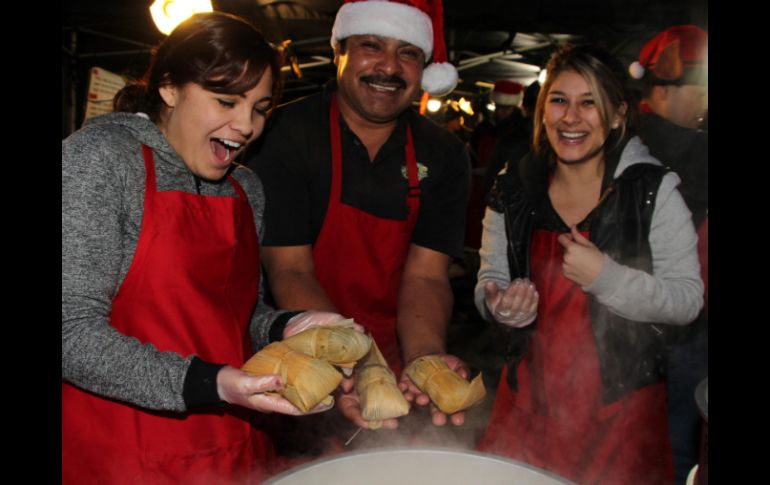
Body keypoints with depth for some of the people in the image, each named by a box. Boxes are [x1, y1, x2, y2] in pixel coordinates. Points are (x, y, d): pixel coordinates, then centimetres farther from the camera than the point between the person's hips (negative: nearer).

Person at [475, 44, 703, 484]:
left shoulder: (653, 191, -8)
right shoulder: (513, 193, 0)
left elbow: (688, 300, -10)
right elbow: (490, 279, 8)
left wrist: (604, 277, -22)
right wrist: (497, 306, -14)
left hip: (621, 402, -2)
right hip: (529, 396, 3)